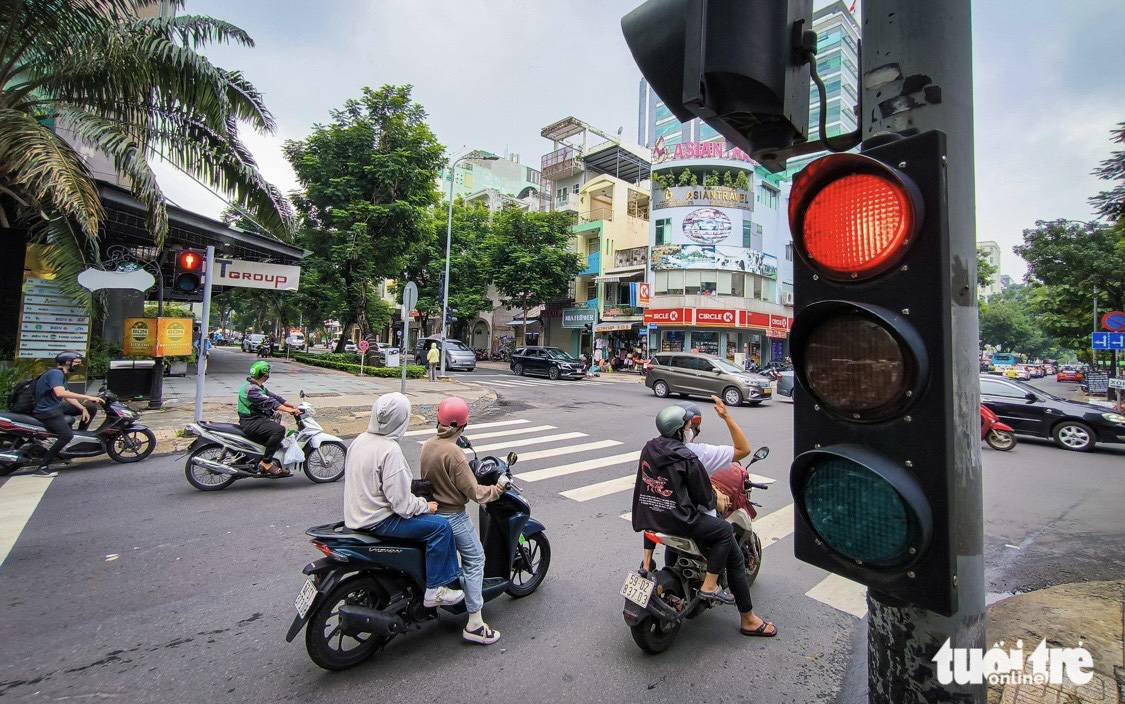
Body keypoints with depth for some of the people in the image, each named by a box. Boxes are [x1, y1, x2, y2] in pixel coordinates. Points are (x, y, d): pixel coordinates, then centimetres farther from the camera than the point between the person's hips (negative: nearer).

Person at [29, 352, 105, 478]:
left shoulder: (62, 375, 15)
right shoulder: (56, 373, -17)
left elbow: (68, 397, 13)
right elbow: (60, 392, -35)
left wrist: (83, 408, -1)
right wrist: (87, 397, -35)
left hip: (57, 406, 10)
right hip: (46, 411, -10)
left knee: (91, 409, 10)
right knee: (67, 435, -29)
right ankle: (41, 468, -22)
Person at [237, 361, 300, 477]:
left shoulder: (259, 387, 15)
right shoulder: (251, 389, -19)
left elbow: (273, 397, 13)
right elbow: (268, 402, -29)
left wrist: (294, 406, 6)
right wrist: (289, 410, -36)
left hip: (258, 419, 11)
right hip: (251, 423, -11)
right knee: (279, 430, -29)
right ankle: (266, 462, -21)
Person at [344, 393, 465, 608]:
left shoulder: (360, 440, 3)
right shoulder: (390, 450, -25)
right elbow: (402, 503, -25)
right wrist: (425, 506, -6)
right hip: (377, 521, -10)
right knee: (440, 526, -10)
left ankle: (450, 576, 26)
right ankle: (434, 591, 1)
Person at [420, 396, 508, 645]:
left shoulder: (427, 445, -2)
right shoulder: (453, 453, -26)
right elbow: (474, 492, -23)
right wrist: (498, 487, -8)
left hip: (432, 511, 8)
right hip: (453, 517, -8)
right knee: (475, 560, 3)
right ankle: (474, 625, 7)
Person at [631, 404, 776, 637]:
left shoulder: (648, 448, 5)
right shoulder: (687, 458, -16)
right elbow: (704, 498, -8)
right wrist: (715, 500, 15)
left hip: (646, 515, 8)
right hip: (677, 519, -8)